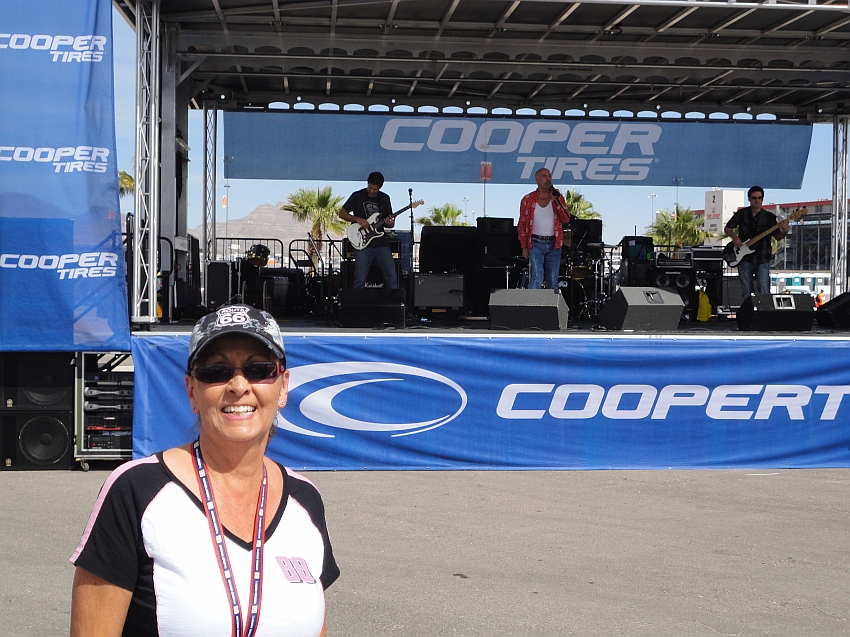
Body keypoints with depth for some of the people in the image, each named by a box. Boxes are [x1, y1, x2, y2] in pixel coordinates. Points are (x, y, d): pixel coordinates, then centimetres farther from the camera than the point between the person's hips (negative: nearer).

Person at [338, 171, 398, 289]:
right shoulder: (357, 196, 0)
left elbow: (390, 222, 17)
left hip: (381, 243, 3)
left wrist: (390, 223, -8)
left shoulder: (385, 199, 11)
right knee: (360, 280, -8)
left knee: (392, 278, -2)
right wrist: (358, 219, -12)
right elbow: (342, 213, 2)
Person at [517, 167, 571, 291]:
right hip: (536, 244, -3)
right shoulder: (528, 200, 2)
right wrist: (524, 246, -2)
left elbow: (566, 220, -2)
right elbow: (521, 225, 5)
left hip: (553, 244, 3)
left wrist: (557, 202, -14)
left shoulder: (557, 198, 7)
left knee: (553, 281, 6)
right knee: (536, 278, -14)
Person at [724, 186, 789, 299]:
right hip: (745, 259, 1)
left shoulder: (769, 217, 4)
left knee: (764, 292, -13)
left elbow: (777, 237, 5)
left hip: (762, 260, -1)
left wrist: (784, 232, -17)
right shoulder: (742, 214, 5)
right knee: (747, 293, 4)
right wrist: (734, 237, -7)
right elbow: (727, 228, 14)